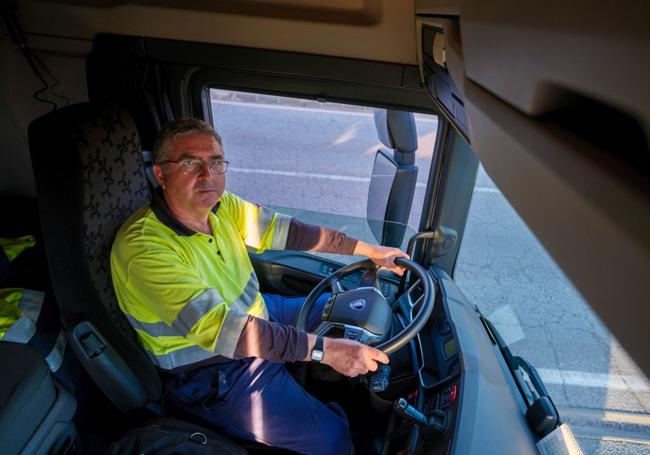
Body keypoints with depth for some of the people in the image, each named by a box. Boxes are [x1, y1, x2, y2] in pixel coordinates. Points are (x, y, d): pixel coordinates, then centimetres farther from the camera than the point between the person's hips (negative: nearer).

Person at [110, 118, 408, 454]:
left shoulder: (220, 206, -8)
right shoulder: (144, 247, -30)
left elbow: (285, 231, -2)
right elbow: (215, 327, -37)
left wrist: (370, 250, -3)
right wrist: (323, 349, -38)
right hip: (213, 371, -7)